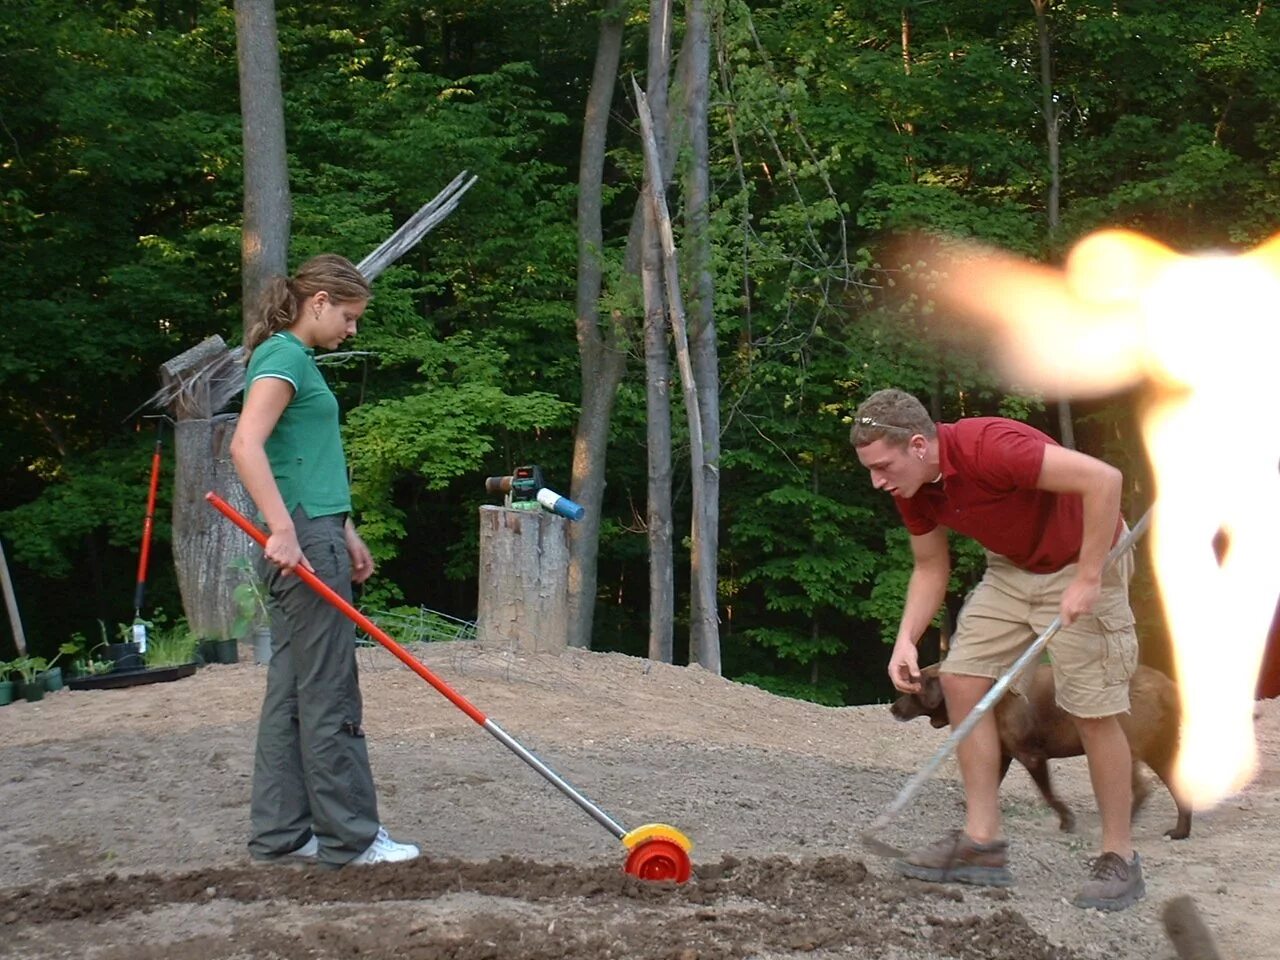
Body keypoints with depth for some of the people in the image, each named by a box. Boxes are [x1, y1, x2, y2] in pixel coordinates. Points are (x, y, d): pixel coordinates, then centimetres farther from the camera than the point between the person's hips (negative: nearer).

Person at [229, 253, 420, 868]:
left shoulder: (298, 359, 20)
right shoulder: (283, 355, -10)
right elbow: (246, 444, -24)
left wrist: (346, 534, 24)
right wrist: (283, 530, -29)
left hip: (314, 537, 10)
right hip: (304, 541, -10)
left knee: (291, 691, 10)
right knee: (329, 695, -4)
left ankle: (281, 833, 15)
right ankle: (350, 838, 2)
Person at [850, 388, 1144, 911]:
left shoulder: (988, 447, -33)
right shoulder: (912, 488, -7)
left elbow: (1103, 478, -35)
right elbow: (931, 567, 7)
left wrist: (1088, 579, -33)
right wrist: (906, 641, -7)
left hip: (1081, 561, -8)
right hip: (1011, 567, 8)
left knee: (1093, 709, -8)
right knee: (962, 680, -1)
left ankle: (1120, 857, 6)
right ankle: (982, 841, 4)